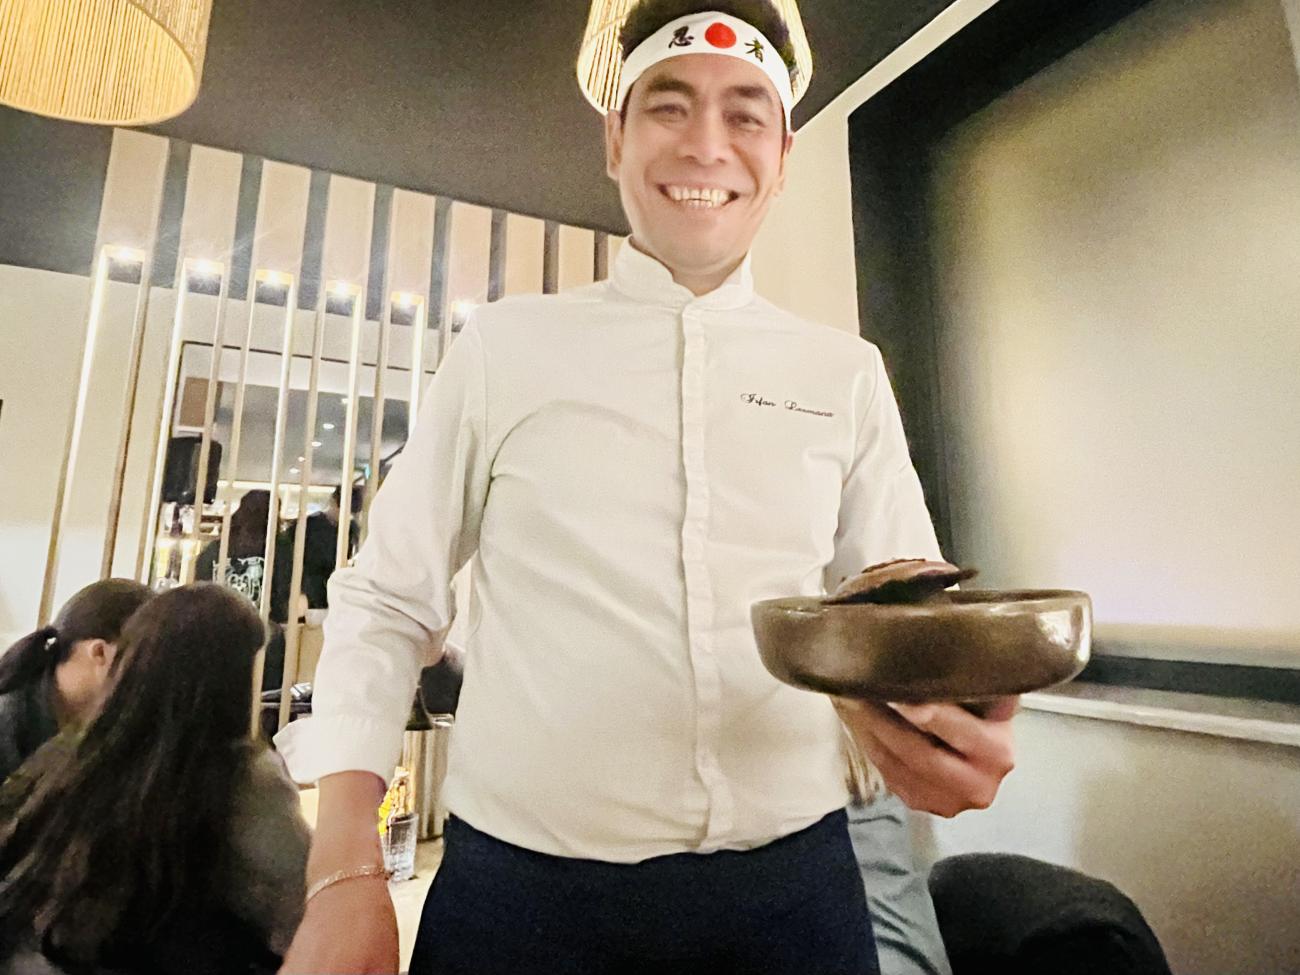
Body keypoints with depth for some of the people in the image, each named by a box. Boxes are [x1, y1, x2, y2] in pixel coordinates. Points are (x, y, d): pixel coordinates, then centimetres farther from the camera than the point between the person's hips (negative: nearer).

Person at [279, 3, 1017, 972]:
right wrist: (346, 873, -6)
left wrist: (956, 727, -16)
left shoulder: (847, 373, 3)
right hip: (520, 885, 0)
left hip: (792, 884, 2)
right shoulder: (504, 343, -1)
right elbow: (386, 603, 1)